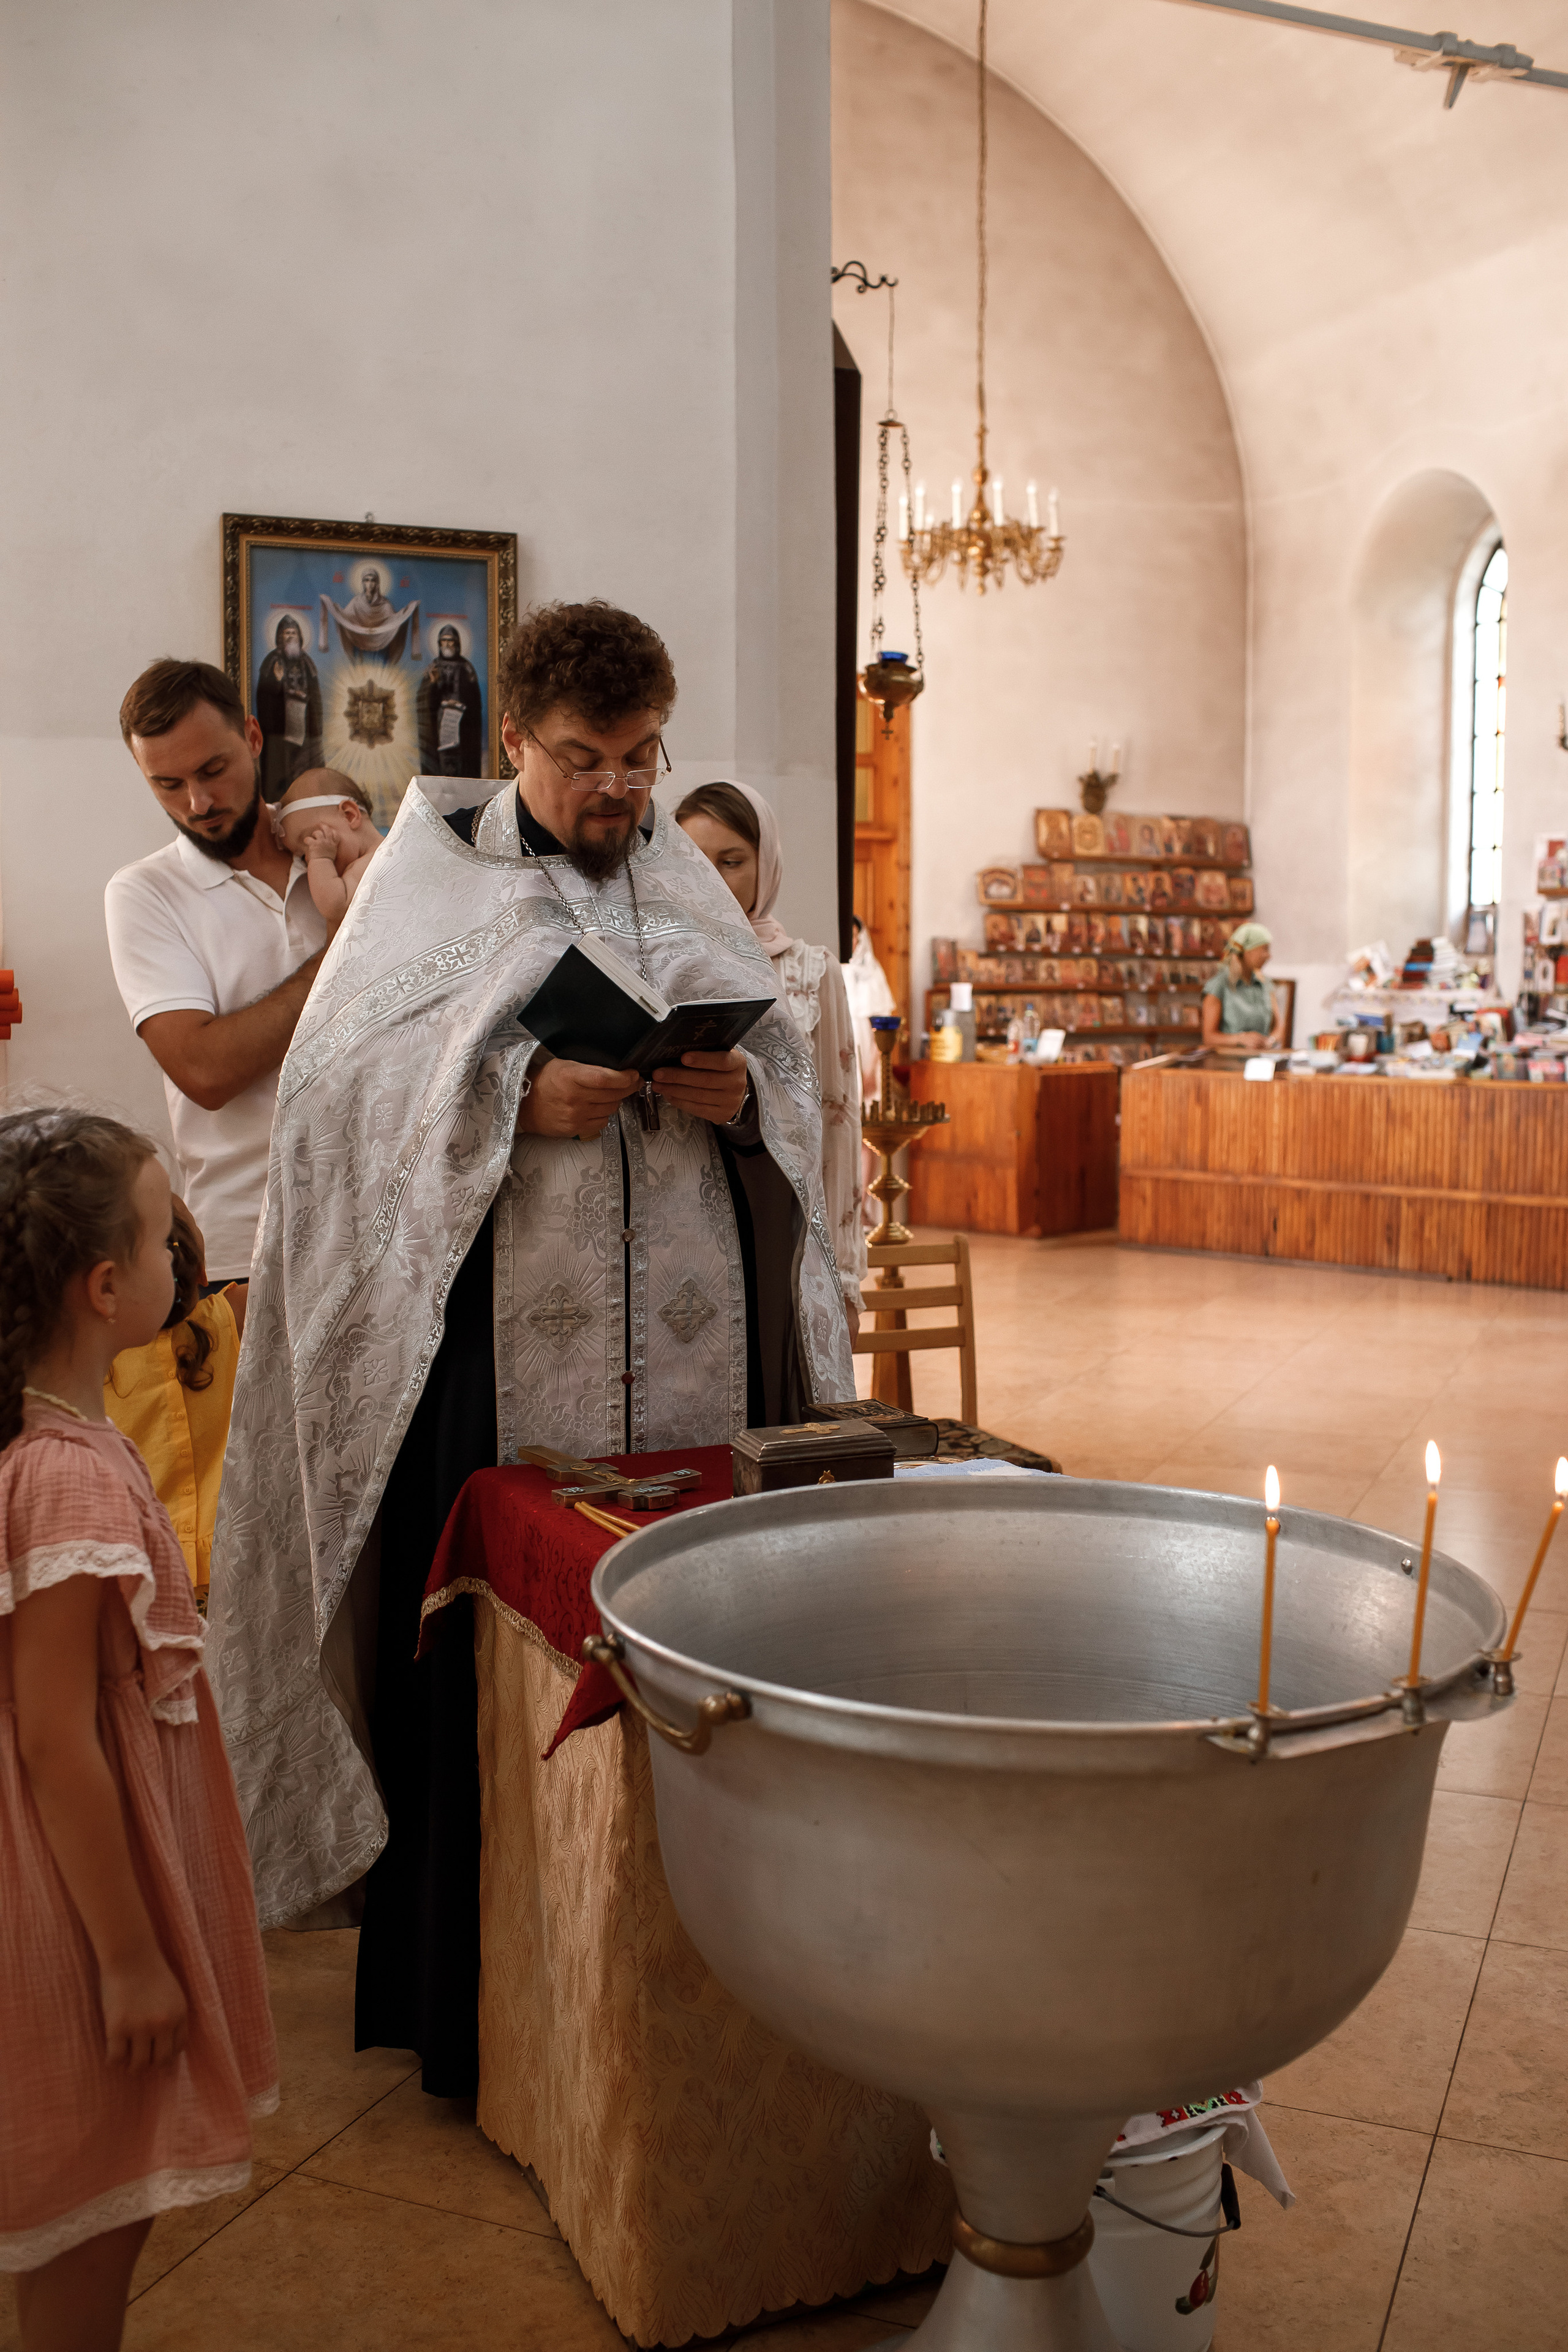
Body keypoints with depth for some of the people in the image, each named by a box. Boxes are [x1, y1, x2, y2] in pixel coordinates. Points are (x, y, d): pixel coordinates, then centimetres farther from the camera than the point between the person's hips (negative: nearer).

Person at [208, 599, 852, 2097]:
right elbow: (348, 1082, -3)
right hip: (506, 1326, -3)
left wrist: (744, 1096, -7)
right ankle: (480, 1998, 15)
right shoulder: (438, 879, 4)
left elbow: (792, 1064, 15)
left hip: (689, 1336, 4)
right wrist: (519, 1100, -17)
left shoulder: (691, 890, 15)